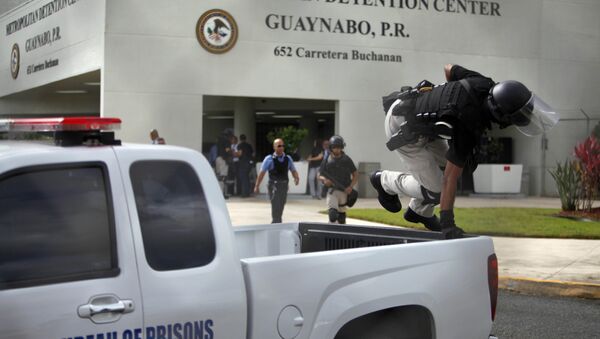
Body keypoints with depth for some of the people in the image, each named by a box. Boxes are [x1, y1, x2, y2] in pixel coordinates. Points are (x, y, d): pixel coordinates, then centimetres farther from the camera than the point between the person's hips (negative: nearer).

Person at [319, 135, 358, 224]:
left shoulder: (347, 160, 3)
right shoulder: (327, 160, 2)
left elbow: (355, 175, 8)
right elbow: (320, 176, 7)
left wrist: (351, 186, -8)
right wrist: (324, 180, -16)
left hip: (344, 191, 1)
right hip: (332, 191, -1)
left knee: (342, 215, 12)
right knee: (332, 213, -19)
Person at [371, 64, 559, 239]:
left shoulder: (483, 84, -15)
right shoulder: (468, 128, -32)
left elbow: (449, 68, 5)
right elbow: (450, 179, -30)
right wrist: (447, 223, -28)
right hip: (402, 129, -8)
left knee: (448, 163, 15)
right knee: (435, 191, -5)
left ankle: (419, 212, 30)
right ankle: (384, 181, 20)